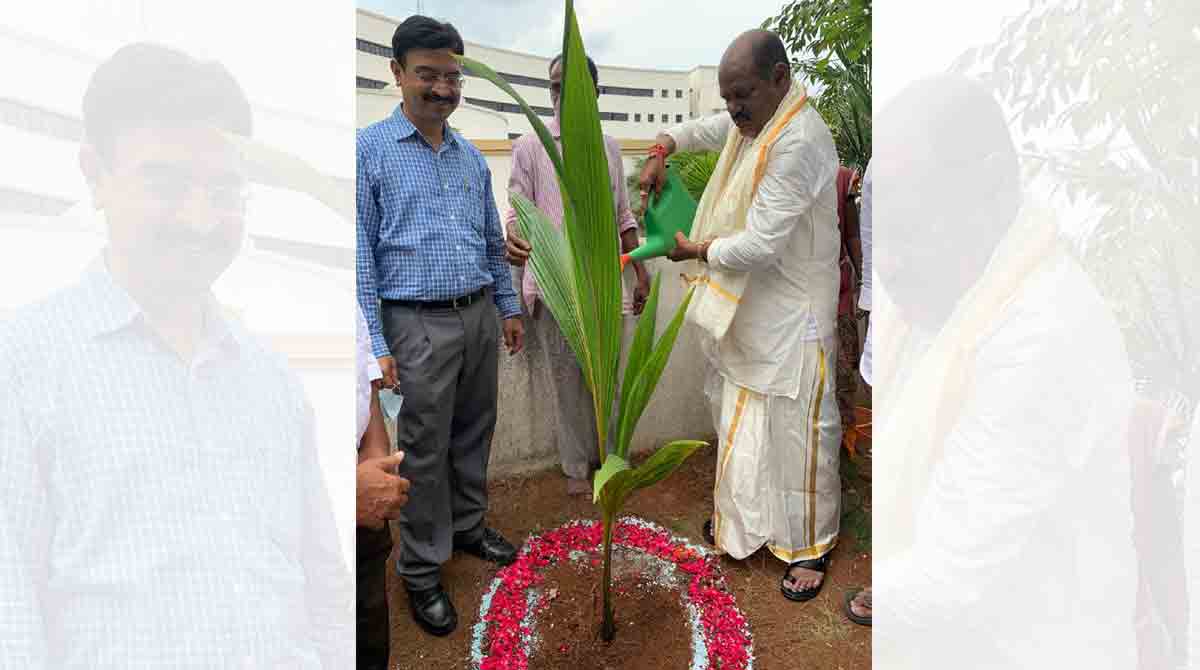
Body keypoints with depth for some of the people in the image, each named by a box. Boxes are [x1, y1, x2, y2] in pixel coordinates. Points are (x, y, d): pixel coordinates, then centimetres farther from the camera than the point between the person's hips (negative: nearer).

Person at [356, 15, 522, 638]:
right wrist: (375, 343, -14)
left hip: (481, 316, 5)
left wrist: (509, 308, 16)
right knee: (425, 451, 5)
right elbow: (359, 251, -9)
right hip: (419, 324, -5)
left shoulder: (471, 156, 11)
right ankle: (421, 570, 21)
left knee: (474, 434, 17)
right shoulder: (369, 149, -6)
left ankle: (468, 525, 38)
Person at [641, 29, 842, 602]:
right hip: (743, 311, 9)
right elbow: (696, 130, 26)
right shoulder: (747, 122, 6)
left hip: (789, 317, -9)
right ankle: (743, 518, 38)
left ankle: (810, 546, 23)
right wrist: (660, 153, 5)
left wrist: (694, 251, -10)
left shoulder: (799, 140, -23)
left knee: (797, 431, 4)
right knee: (739, 423, 19)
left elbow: (760, 244, -26)